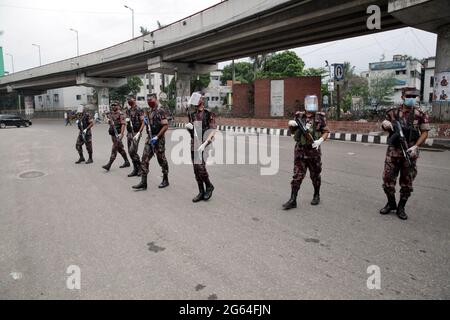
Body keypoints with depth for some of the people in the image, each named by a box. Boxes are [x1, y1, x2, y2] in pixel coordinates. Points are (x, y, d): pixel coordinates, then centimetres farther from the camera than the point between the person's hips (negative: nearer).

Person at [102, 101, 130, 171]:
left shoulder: (120, 114, -11)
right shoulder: (111, 114, 14)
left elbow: (123, 124, -19)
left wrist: (121, 134, -26)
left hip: (118, 134, -9)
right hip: (113, 134, 9)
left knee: (114, 150, -9)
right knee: (120, 149, 15)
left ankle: (109, 165, -11)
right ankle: (126, 162, 25)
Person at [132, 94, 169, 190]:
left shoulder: (160, 111, -11)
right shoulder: (148, 112, 13)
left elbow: (166, 126, -17)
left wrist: (157, 137, -20)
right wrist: (146, 122, 2)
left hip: (158, 139, -7)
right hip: (149, 138, 7)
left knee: (161, 160, 5)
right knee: (144, 159, 1)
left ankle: (165, 180, 20)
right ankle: (143, 182, 3)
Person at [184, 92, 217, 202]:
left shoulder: (209, 114, -5)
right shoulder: (192, 114, 14)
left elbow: (213, 130, -12)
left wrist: (205, 143, -21)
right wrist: (188, 127, -3)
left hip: (203, 144, -6)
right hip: (194, 144, 6)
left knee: (200, 167, -16)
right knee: (196, 169, 6)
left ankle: (209, 186, 9)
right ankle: (201, 192, 15)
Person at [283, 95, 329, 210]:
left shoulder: (320, 117, 1)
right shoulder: (299, 116, 5)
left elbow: (326, 132, 2)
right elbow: (292, 132, 12)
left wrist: (320, 141, -15)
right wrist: (291, 125, -9)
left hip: (314, 150, -1)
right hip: (300, 150, 1)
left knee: (315, 175, 12)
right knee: (297, 175, -2)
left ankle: (316, 195, 32)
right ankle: (293, 200, -1)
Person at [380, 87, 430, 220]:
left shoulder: (420, 115, 0)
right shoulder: (393, 112, 3)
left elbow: (424, 133, 1)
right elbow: (385, 127, 16)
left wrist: (415, 146, -13)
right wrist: (385, 125, -9)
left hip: (409, 153, -1)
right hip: (393, 152, 1)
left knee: (407, 183, 6)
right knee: (388, 179, 4)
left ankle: (401, 208, 22)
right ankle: (391, 204, 25)